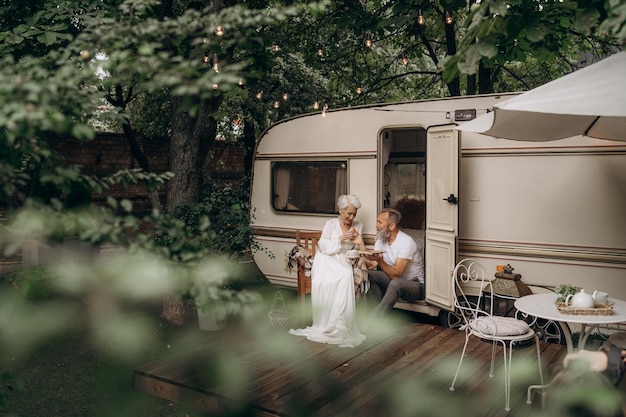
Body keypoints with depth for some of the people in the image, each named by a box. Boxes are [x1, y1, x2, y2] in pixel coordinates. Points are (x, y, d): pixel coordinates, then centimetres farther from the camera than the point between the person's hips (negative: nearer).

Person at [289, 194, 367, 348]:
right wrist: (341, 238, -15)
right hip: (326, 260, -2)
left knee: (347, 276, -34)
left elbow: (360, 252, 14)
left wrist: (359, 243, -8)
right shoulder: (330, 224, 3)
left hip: (343, 261, 3)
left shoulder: (357, 226, 13)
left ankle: (338, 325, -30)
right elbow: (324, 247, -6)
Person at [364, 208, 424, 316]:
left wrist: (379, 260, -40)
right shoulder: (381, 240, 2)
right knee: (367, 274, -15)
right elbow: (371, 266, -7)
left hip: (415, 284, -7)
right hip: (392, 280, 7)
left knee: (395, 283, -39)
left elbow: (396, 274, -27)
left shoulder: (406, 242, -21)